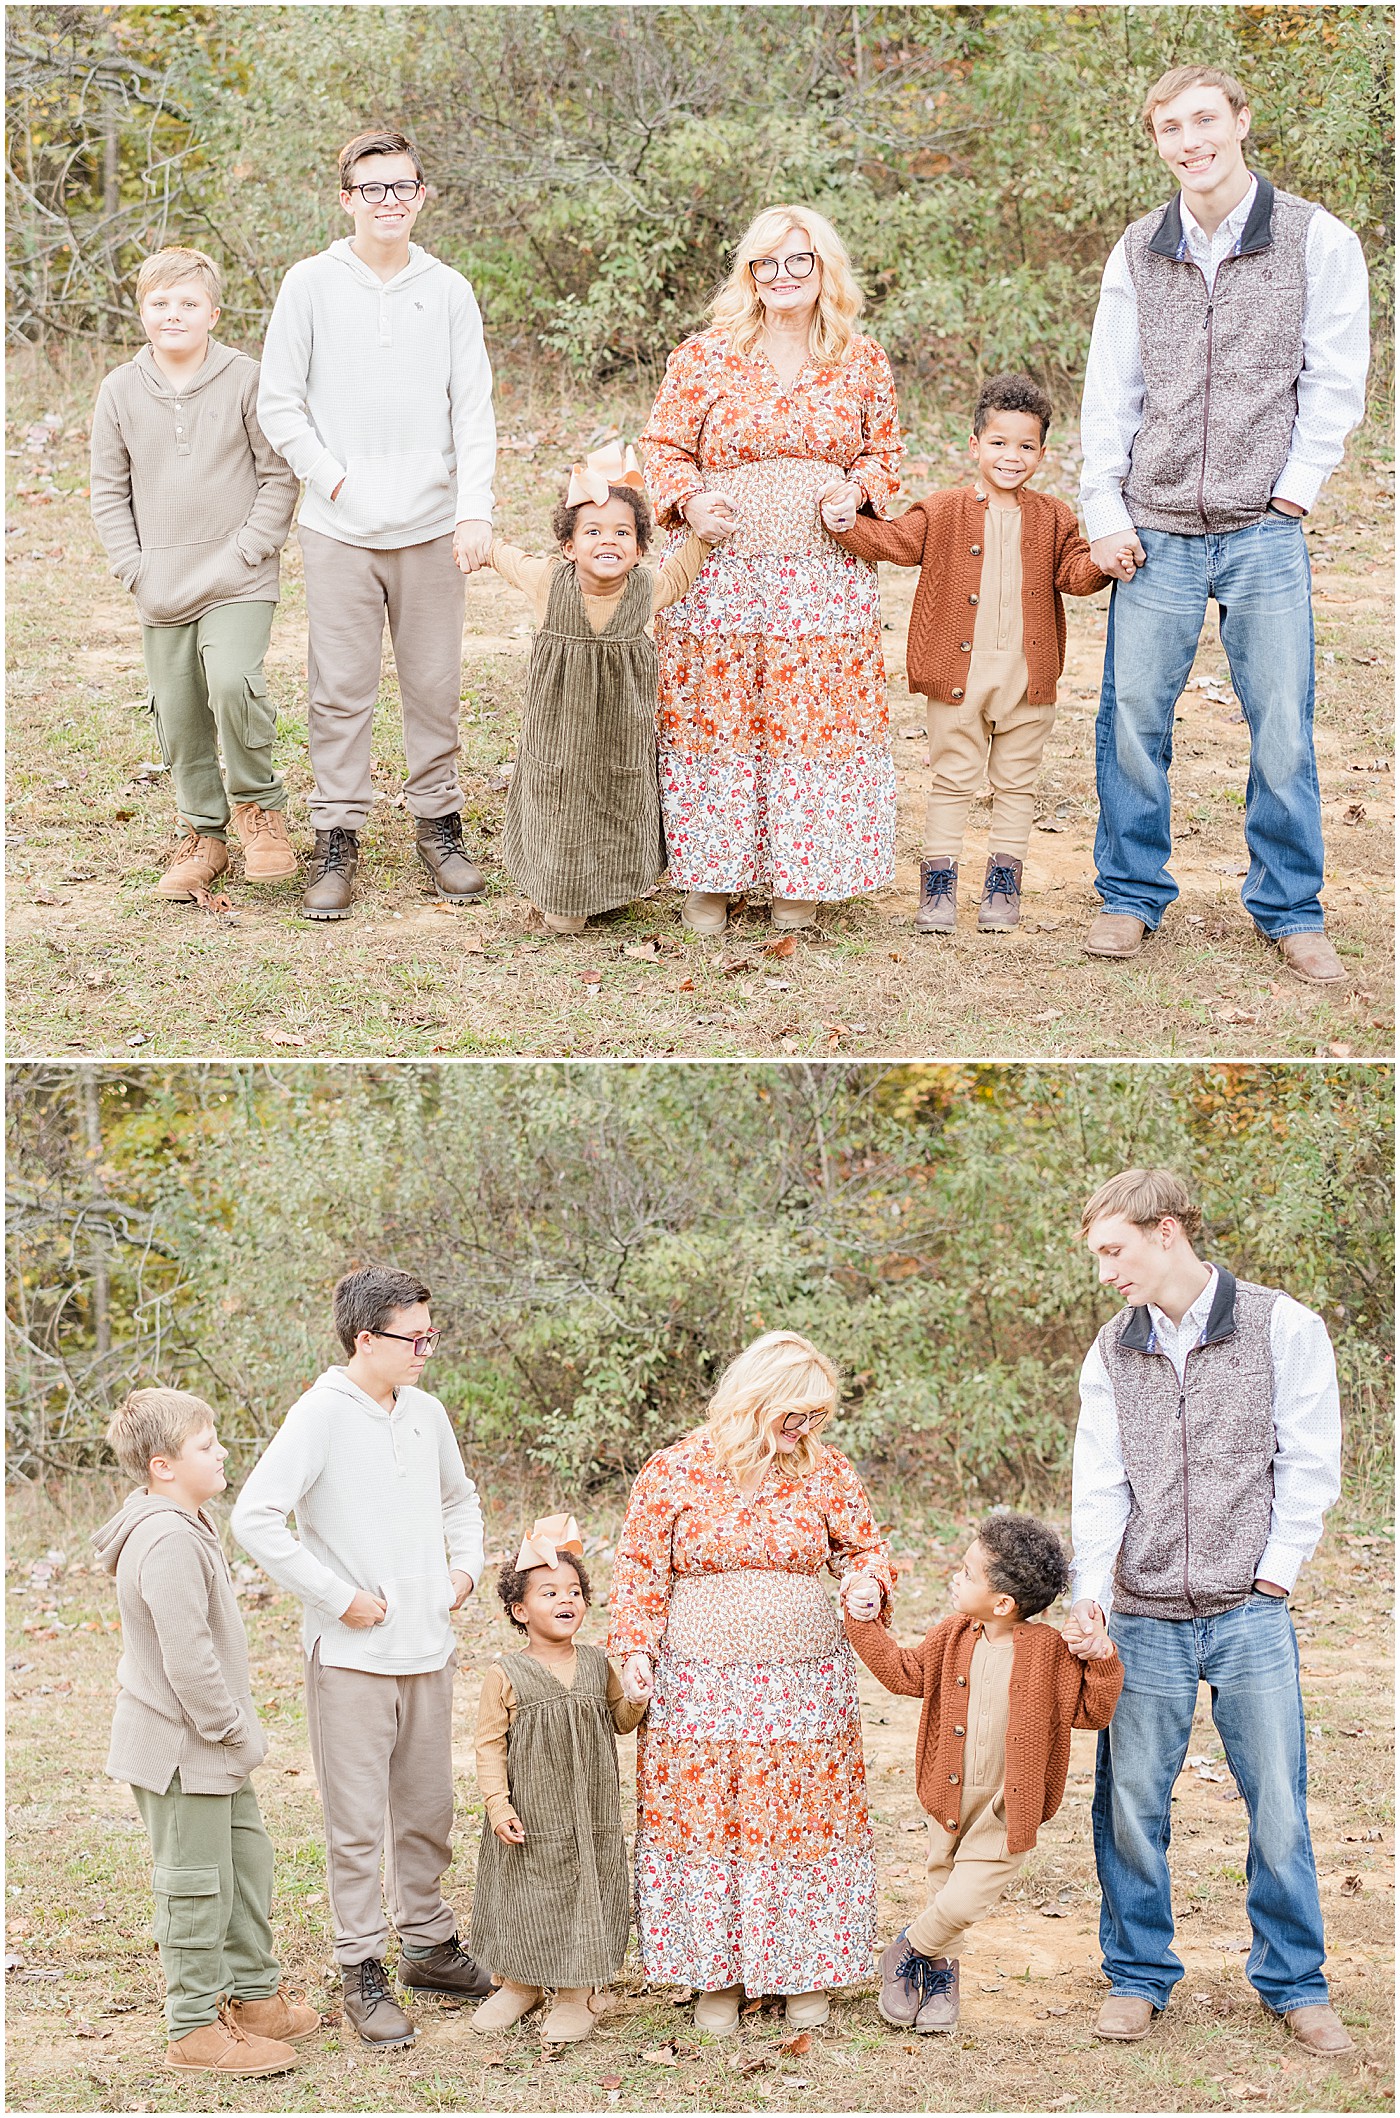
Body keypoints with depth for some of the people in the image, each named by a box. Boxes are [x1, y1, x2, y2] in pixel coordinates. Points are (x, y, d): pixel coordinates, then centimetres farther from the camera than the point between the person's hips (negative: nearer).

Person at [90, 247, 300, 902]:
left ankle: (259, 803, 1)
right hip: (161, 592, 3)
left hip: (238, 581, -3)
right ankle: (203, 834, 23)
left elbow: (279, 476, -1)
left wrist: (246, 552, -9)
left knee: (233, 683, -23)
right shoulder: (120, 391, 4)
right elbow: (108, 490, 10)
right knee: (178, 717, 5)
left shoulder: (246, 380, -4)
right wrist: (134, 567, 0)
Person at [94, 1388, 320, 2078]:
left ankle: (254, 1994, 32)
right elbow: (188, 1658, -28)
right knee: (196, 1883, 0)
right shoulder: (170, 1543, -26)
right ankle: (195, 2029, 10)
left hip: (212, 1747, 10)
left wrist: (236, 1728, 20)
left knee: (245, 1860, 19)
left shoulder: (185, 1525, 10)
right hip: (181, 1749, -10)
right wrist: (233, 1732, -18)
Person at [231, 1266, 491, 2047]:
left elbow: (459, 1497, 28)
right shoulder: (322, 1416, -12)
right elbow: (255, 1519, -18)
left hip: (428, 1651, 6)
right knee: (358, 1824, -1)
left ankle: (429, 1945, 29)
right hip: (353, 1656, -6)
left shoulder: (426, 1413, 9)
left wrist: (466, 1565, 11)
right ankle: (365, 1973, 7)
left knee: (429, 1813, 15)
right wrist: (339, 1597, -16)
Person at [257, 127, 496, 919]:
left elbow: (474, 409, 4)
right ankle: (339, 840, 7)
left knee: (436, 687, 6)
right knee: (341, 690, 0)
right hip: (341, 528, -1)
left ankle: (440, 825, 18)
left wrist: (475, 509, -7)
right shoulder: (312, 284, 2)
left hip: (433, 527, 1)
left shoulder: (449, 290, 6)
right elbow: (278, 402, 4)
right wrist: (331, 478, -7)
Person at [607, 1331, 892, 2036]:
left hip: (805, 1684, 2)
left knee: (803, 1819, 5)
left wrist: (866, 1583, -8)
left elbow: (865, 1547, 14)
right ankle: (717, 1975, 16)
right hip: (700, 1688, -2)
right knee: (704, 1822, 3)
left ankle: (806, 1972, 18)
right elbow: (639, 1572, 1)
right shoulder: (673, 1472, -2)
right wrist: (634, 1651, -9)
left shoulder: (824, 1472, 4)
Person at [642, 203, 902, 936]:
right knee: (715, 719, 2)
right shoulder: (705, 357, 0)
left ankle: (799, 880, 14)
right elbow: (664, 446, 5)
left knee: (813, 721, 3)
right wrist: (689, 498, -13)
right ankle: (709, 876, 13)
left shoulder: (863, 363, 6)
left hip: (825, 578, 1)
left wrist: (858, 490, -7)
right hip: (721, 568, -1)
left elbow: (884, 454, 14)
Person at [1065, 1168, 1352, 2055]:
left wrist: (1271, 1581, -7)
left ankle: (1295, 1984, 17)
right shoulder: (1112, 1353, 7)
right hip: (1145, 1621, 3)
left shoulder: (1284, 1329, -4)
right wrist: (1090, 1595, -12)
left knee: (1278, 1805, 2)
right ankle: (1140, 1975, 20)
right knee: (1130, 1806, 4)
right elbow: (1100, 1487, 2)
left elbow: (1309, 1467, -2)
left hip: (1250, 1616, -3)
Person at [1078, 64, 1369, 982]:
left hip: (1265, 531, -2)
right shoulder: (1138, 253, 8)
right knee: (1132, 717, 2)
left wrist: (1295, 489, -7)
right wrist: (1105, 511, 2)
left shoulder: (1317, 240, 0)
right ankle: (1133, 895, 17)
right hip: (1155, 530, 2)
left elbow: (1335, 381, 1)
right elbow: (1110, 392, 10)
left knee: (1283, 727, 0)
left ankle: (1291, 908, 14)